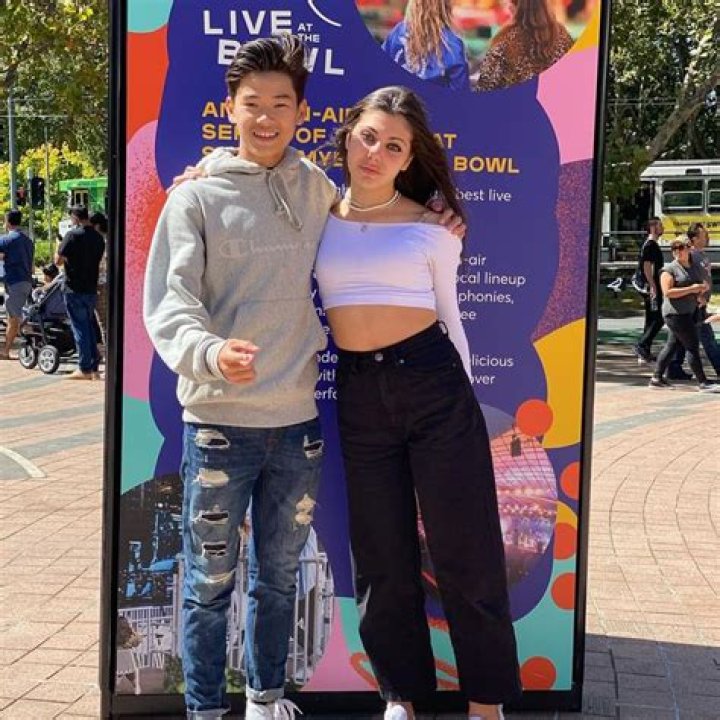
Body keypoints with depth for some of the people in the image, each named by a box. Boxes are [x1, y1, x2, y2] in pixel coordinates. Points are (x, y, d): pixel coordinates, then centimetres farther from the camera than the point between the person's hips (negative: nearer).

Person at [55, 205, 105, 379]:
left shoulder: (73, 235, -13)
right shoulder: (98, 237, 8)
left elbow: (58, 261, -12)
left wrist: (59, 249, 7)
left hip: (74, 289, -6)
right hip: (92, 289, 6)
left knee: (80, 328, -1)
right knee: (89, 326, 14)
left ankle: (85, 369, 1)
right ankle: (94, 368, 14)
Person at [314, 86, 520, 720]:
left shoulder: (431, 229, 1)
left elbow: (448, 316, 9)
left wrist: (461, 396, 10)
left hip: (433, 381, -2)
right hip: (358, 390, 2)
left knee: (464, 548, 4)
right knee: (381, 555, 12)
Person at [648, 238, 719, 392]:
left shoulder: (696, 267, 14)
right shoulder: (670, 269, -8)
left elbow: (704, 285, 25)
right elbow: (667, 292, -18)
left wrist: (701, 294, 2)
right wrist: (691, 289, -20)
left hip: (690, 313, 8)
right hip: (676, 313, -8)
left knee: (672, 345, 11)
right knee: (693, 346, -8)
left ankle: (656, 378, 18)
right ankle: (703, 383, -5)